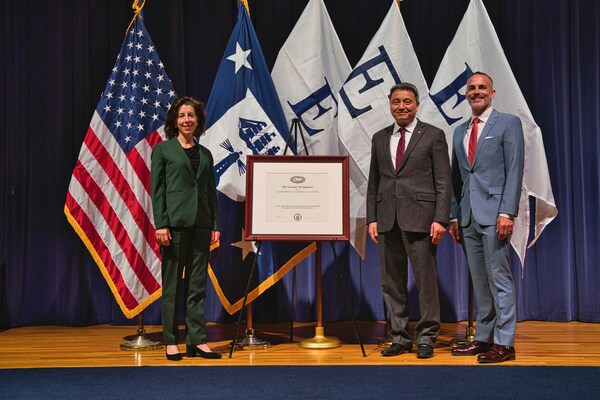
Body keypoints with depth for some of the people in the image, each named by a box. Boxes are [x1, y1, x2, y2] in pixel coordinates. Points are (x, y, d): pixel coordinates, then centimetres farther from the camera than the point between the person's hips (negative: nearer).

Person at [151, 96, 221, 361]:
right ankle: (170, 342, 10)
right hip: (175, 222, -4)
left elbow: (211, 191, 14)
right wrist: (160, 224, -12)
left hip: (201, 224, 4)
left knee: (197, 284, 6)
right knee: (172, 284, 2)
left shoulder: (205, 154, 15)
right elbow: (156, 189, -3)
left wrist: (215, 225, 7)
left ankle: (197, 341, 12)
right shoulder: (163, 149, 2)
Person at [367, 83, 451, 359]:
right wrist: (372, 219, 7)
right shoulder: (380, 138, 15)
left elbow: (443, 182, -2)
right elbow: (374, 182, 15)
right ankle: (400, 338, 18)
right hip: (387, 220, 4)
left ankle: (426, 338, 12)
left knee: (425, 280, 0)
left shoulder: (433, 135, 3)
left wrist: (440, 219, -11)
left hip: (419, 218, -4)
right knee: (392, 283, 8)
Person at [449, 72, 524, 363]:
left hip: (493, 213, -6)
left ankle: (504, 343, 1)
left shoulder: (508, 123, 1)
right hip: (468, 216, 6)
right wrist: (454, 216, 12)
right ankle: (483, 337, 17)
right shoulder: (460, 132, 18)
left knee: (499, 279, -4)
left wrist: (507, 212, -16)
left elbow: (514, 171, -7)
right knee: (479, 282, 10)